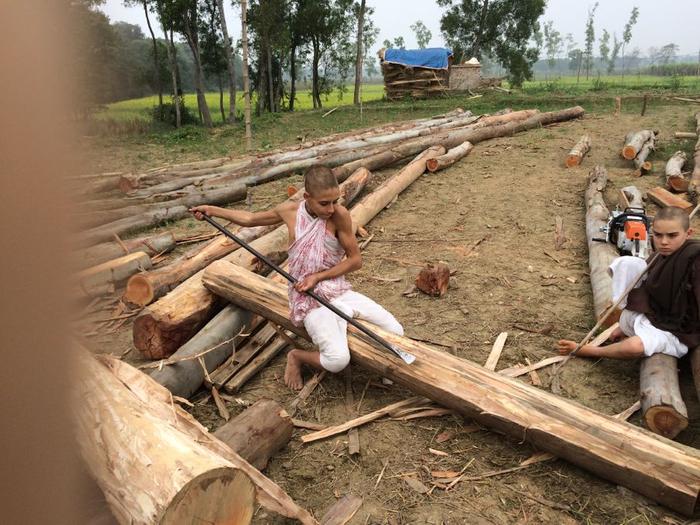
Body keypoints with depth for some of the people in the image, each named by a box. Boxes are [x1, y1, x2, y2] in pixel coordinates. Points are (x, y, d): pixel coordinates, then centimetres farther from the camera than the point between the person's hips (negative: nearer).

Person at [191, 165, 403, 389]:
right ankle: (296, 356, 9)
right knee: (338, 360, -25)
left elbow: (356, 260, -6)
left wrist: (317, 277, -13)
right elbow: (251, 219, 13)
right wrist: (212, 210, 14)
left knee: (396, 332, -4)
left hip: (341, 292, 2)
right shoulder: (290, 210, -7)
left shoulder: (340, 215, -12)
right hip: (310, 301, -2)